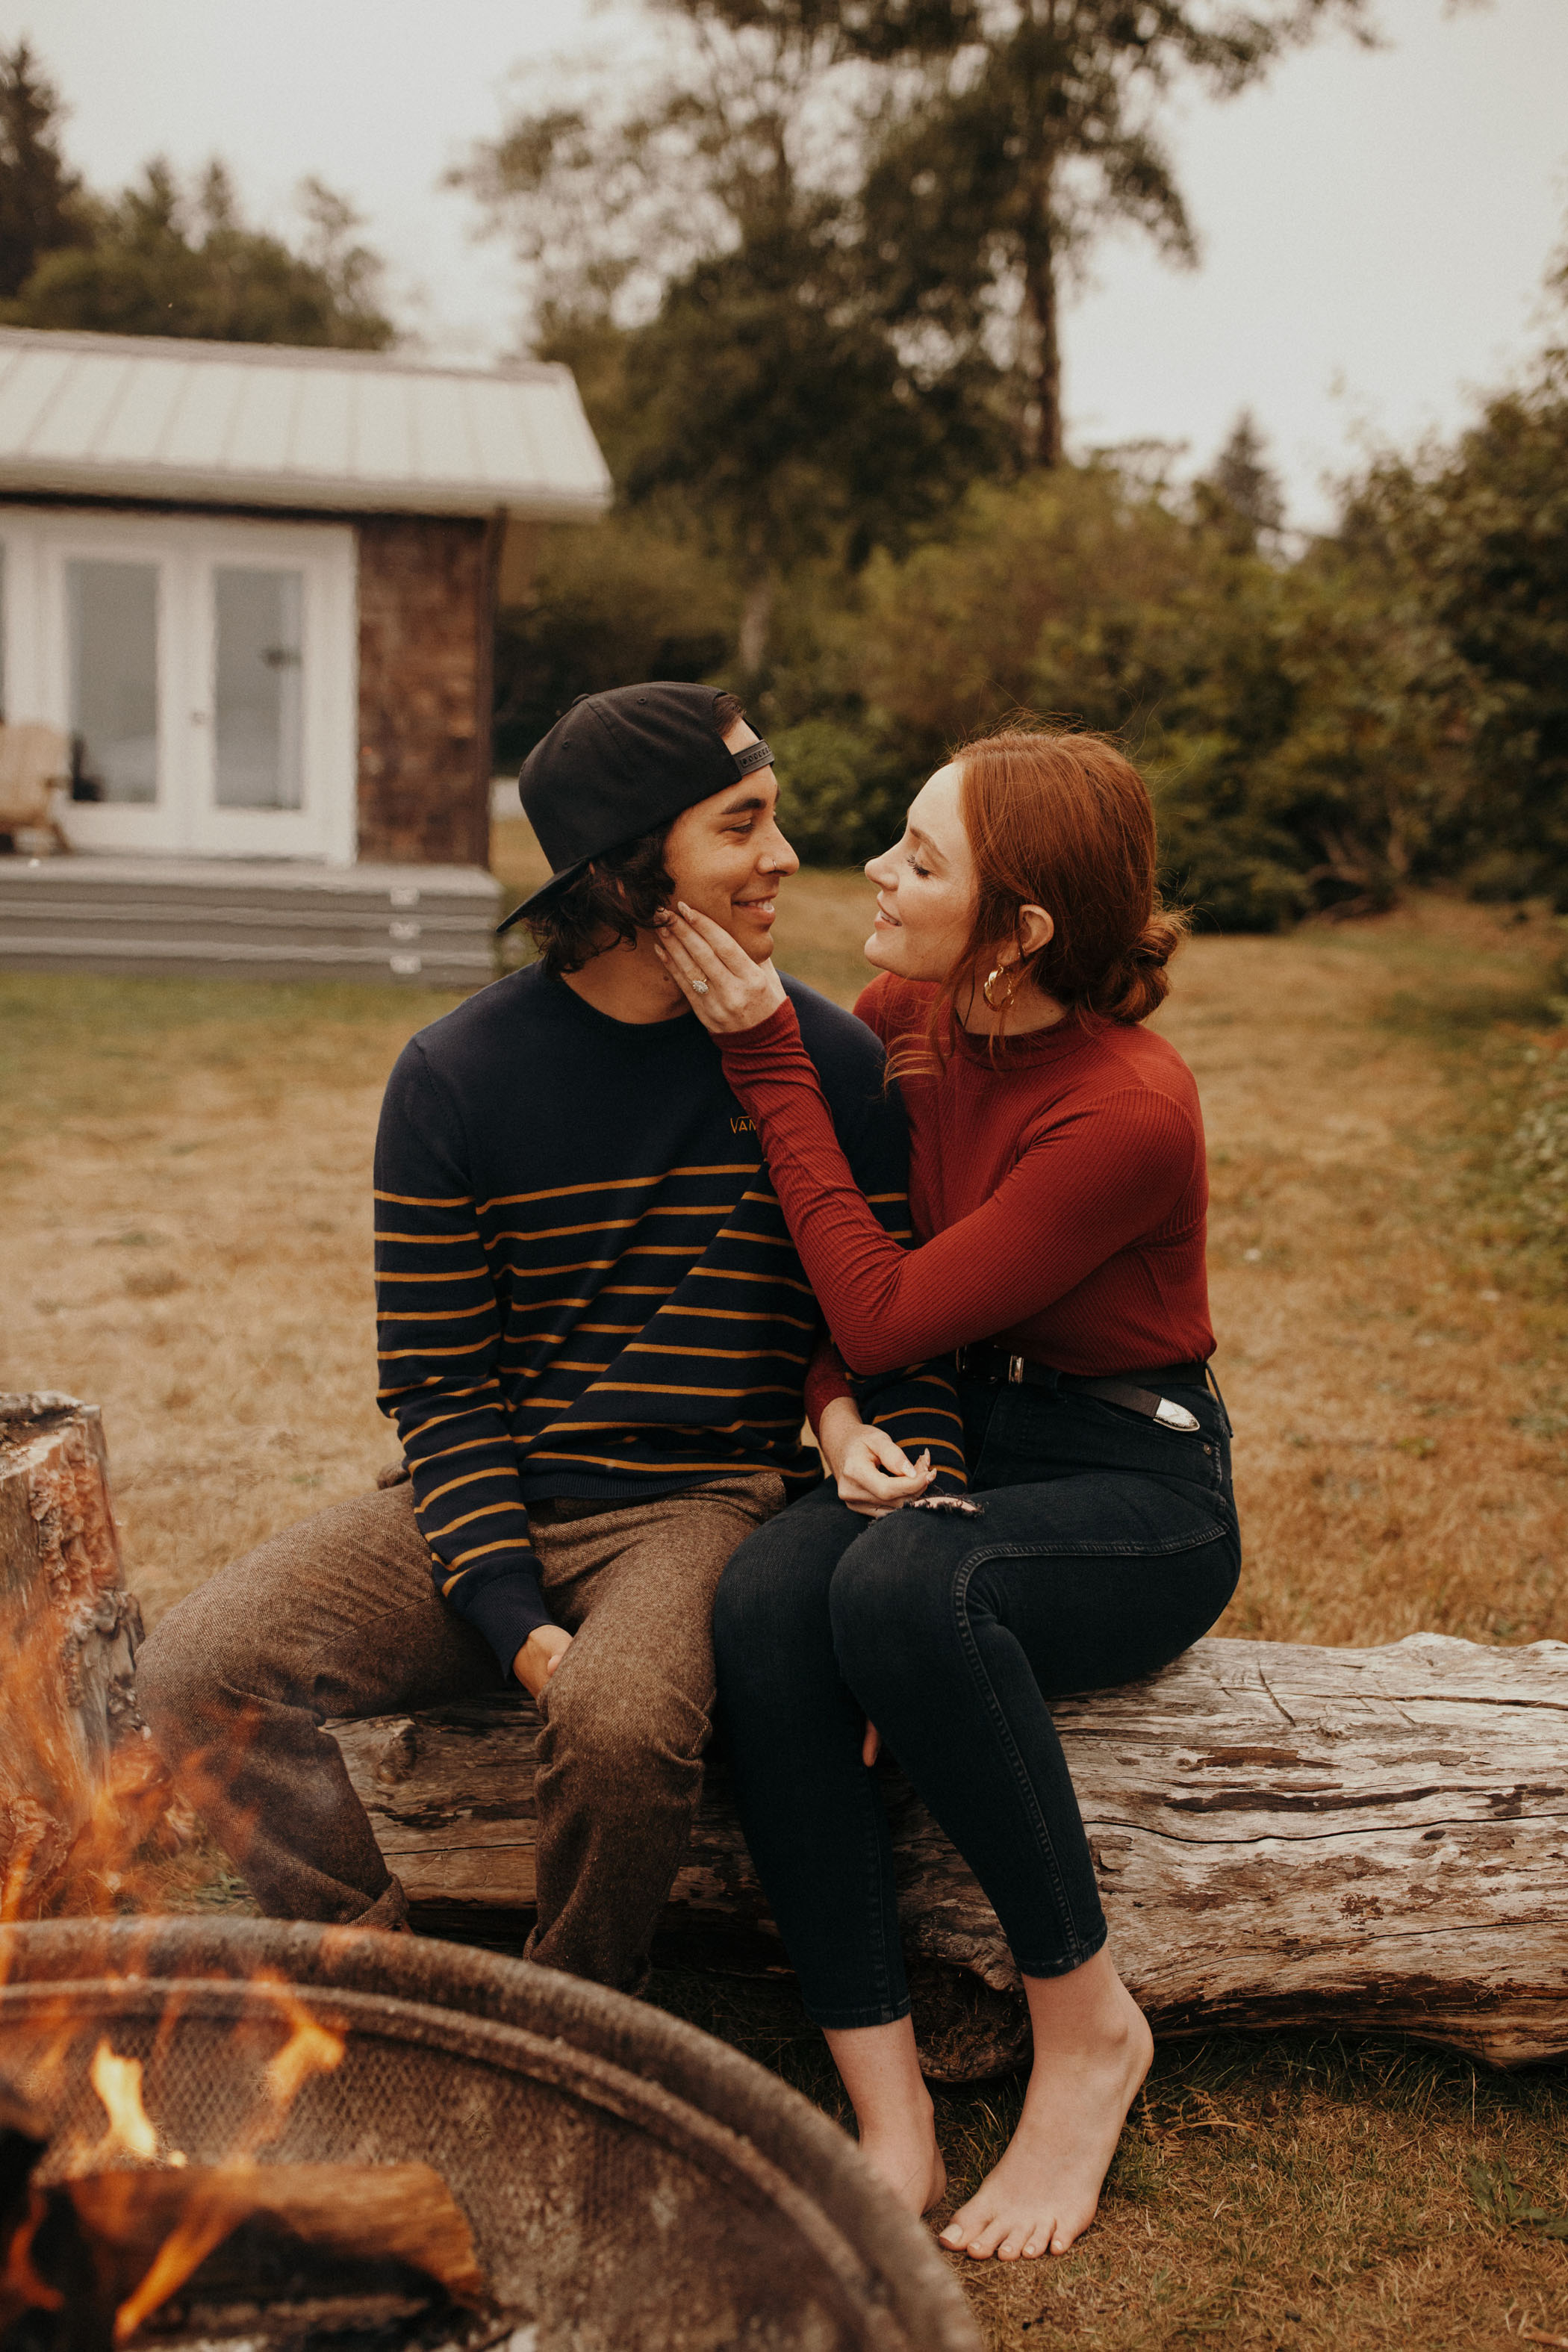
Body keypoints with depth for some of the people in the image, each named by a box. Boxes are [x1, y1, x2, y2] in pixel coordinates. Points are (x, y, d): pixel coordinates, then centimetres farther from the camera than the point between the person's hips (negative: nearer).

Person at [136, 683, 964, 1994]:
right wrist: (515, 1624, -14)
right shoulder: (455, 1076, -1)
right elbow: (440, 1385, -1)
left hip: (716, 1503, -1)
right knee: (198, 1675, -18)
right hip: (493, 1503, 2)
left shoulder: (829, 1062, 1)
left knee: (620, 1720, -33)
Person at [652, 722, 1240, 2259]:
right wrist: (830, 1400, -8)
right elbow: (822, 1256, 12)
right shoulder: (902, 1015, -2)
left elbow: (884, 1317, -21)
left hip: (1136, 1496, -5)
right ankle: (889, 2127, -22)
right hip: (944, 1448, 6)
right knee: (764, 1599, -28)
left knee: (905, 1587, -37)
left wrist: (765, 1056, -20)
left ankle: (1086, 2022, -12)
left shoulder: (1131, 1112, -22)